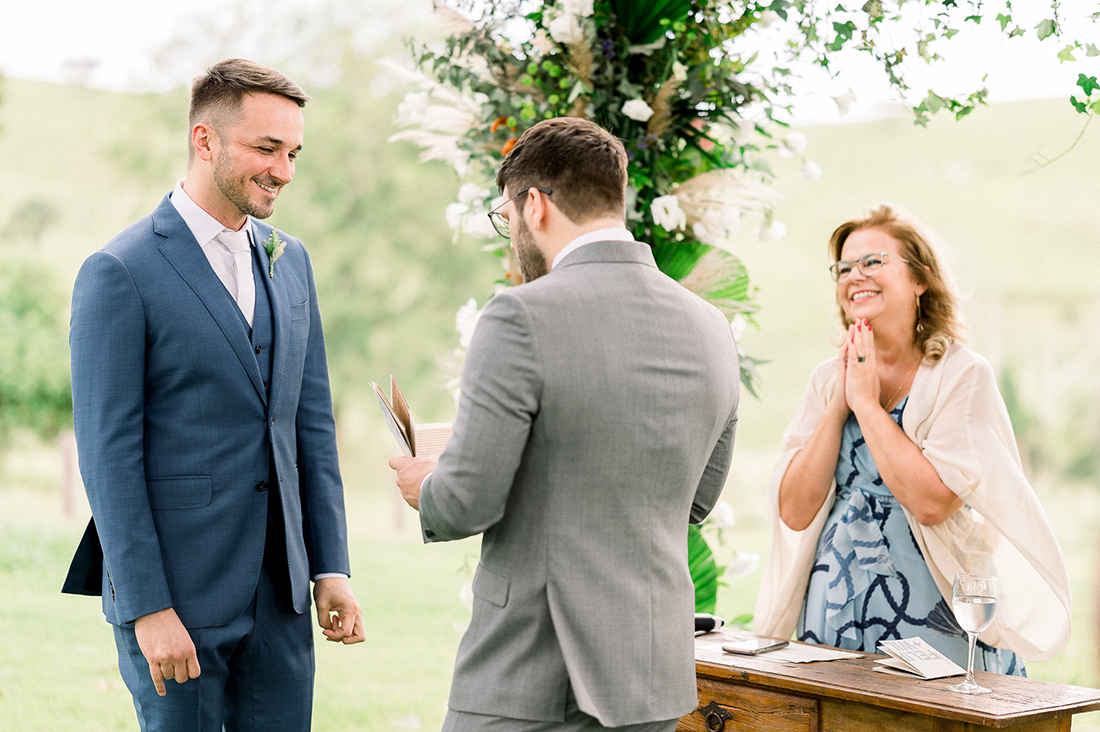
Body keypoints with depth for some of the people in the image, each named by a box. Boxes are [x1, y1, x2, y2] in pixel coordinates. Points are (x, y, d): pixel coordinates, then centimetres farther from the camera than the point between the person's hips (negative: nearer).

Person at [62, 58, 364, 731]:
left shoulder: (290, 261, 10)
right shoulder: (120, 273, -10)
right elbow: (108, 455, -13)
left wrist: (331, 568, 7)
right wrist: (147, 608, -15)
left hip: (280, 588, 6)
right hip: (174, 588, -6)